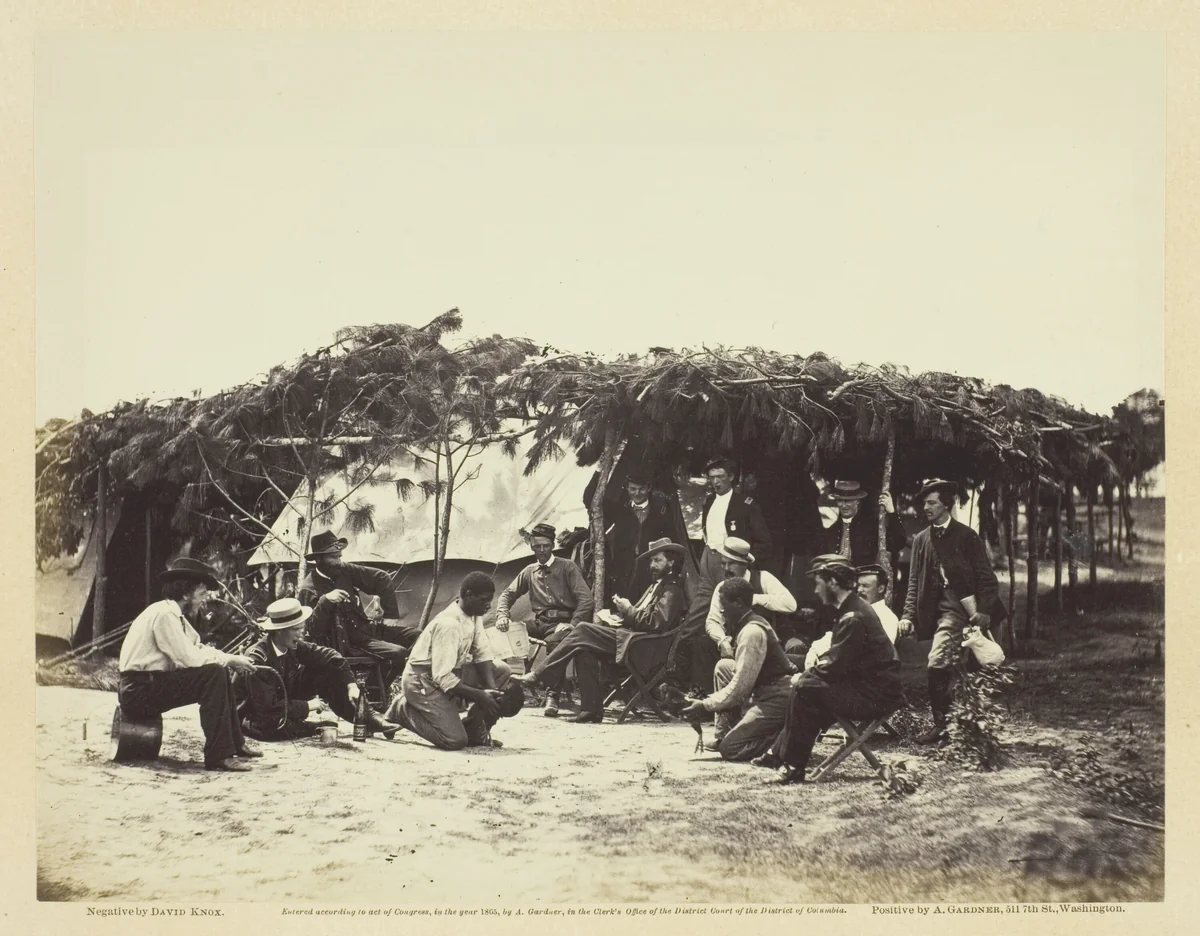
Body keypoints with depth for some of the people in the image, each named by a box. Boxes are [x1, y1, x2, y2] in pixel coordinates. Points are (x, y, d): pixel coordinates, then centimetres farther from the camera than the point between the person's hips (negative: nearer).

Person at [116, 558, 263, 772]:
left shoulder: (175, 615, 15)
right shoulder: (164, 614, -17)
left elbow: (198, 648, 16)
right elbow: (190, 658, -21)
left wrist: (231, 660, 0)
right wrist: (230, 659, -9)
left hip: (154, 684, 10)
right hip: (139, 691, -10)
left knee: (222, 673, 12)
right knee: (214, 674, -21)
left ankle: (235, 743, 16)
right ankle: (218, 755, -21)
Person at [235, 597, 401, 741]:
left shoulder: (293, 646, -11)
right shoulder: (256, 659, -30)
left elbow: (332, 657, -5)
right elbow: (267, 708, -32)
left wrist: (351, 686, -19)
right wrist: (307, 706, -27)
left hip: (284, 703, 7)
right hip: (256, 718, -7)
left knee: (324, 673, -8)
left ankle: (368, 718, -12)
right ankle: (316, 728, -13)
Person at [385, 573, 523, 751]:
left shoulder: (474, 614, -2)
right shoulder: (448, 624, -29)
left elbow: (482, 653, 0)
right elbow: (443, 678, -30)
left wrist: (492, 689, -14)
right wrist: (481, 695, -26)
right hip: (424, 680, -9)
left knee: (502, 670, 1)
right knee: (455, 740, -21)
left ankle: (474, 730, 6)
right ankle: (402, 710, 1)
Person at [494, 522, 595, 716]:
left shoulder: (567, 567, 4)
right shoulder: (529, 571, 18)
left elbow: (586, 600, -4)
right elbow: (507, 594, 22)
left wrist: (572, 624, -18)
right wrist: (503, 615, 0)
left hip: (561, 622, -5)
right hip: (539, 622, 5)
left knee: (554, 641, -40)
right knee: (508, 631, -21)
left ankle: (552, 697, -36)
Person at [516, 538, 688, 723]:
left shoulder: (672, 589, -7)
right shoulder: (656, 585, 24)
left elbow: (656, 623, -19)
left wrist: (629, 609, -11)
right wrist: (624, 611, 1)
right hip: (633, 635, 9)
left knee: (583, 631, -14)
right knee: (584, 648, -8)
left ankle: (537, 675, -9)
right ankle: (591, 709, -9)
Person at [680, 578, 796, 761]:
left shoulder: (752, 632, -20)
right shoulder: (751, 624, 10)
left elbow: (740, 686, -20)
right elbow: (742, 676, 17)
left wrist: (705, 706, -13)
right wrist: (709, 701, 14)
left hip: (778, 699, -10)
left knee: (730, 749, -11)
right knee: (723, 667, 13)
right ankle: (724, 735, 13)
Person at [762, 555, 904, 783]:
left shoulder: (853, 617, -20)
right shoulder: (852, 609, 12)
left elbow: (836, 666, -22)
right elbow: (836, 660, 15)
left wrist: (803, 677, -7)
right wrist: (807, 674, 2)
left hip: (875, 694, -10)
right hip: (867, 685, 10)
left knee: (806, 690, -18)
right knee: (804, 686, 10)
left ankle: (794, 767, -11)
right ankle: (780, 753, 10)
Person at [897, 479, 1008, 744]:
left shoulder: (966, 535, 0)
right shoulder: (921, 540, 11)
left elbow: (985, 577, -3)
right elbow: (915, 583, 11)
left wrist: (983, 611, -14)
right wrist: (908, 615, 0)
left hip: (972, 609, -4)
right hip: (948, 610, 4)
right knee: (938, 664, -5)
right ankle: (941, 724, 6)